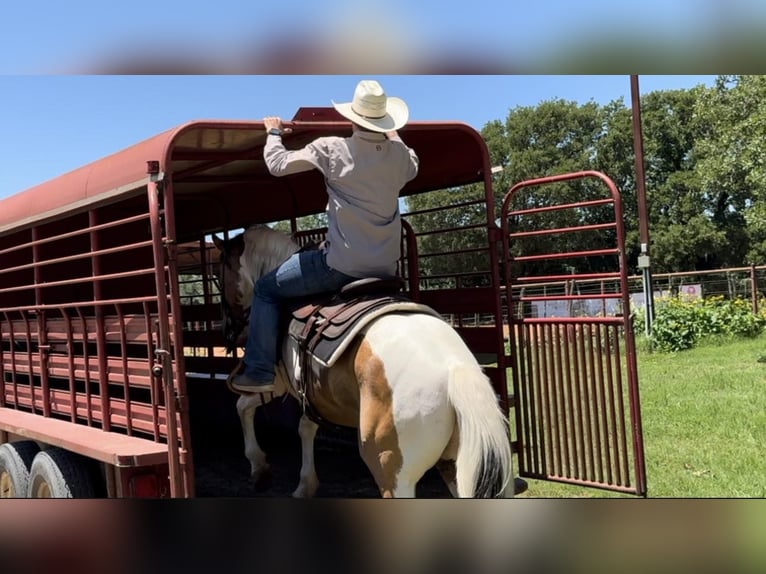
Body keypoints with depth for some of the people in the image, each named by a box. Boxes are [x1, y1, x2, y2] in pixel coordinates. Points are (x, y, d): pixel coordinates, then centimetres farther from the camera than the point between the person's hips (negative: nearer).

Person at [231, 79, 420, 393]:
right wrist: (391, 134, 43)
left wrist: (274, 132, 16)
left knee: (266, 289, 11)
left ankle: (259, 371, 7)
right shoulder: (400, 155, 4)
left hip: (340, 265, -5)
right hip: (386, 269, 5)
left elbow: (277, 164, -3)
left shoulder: (332, 148, -10)